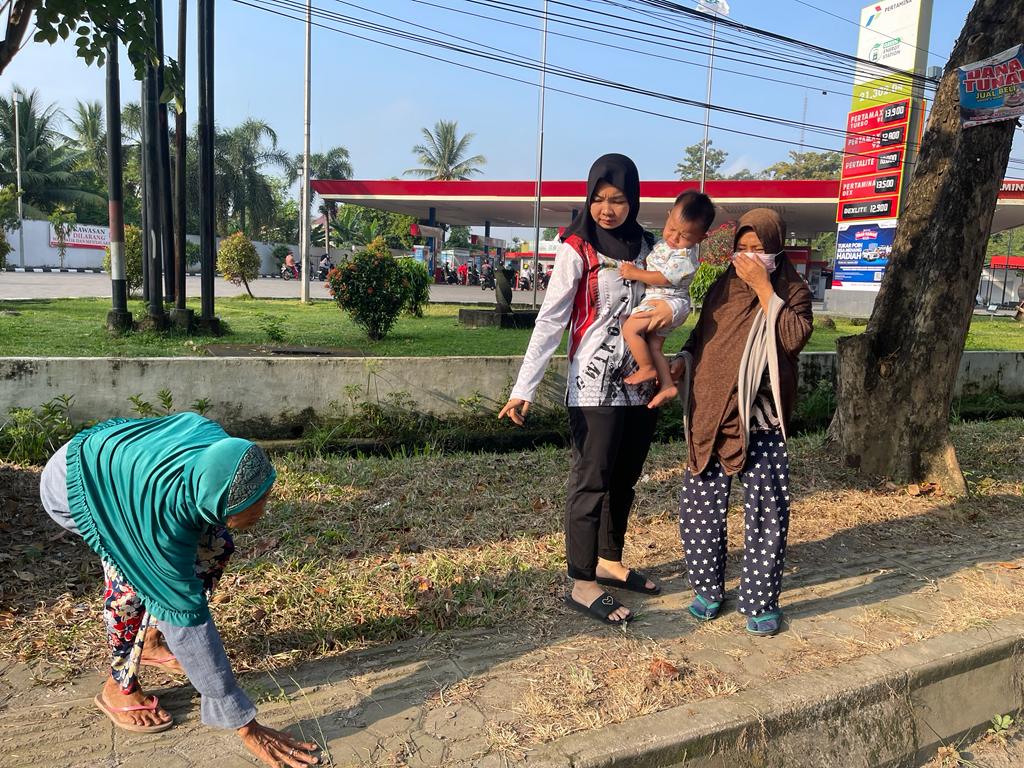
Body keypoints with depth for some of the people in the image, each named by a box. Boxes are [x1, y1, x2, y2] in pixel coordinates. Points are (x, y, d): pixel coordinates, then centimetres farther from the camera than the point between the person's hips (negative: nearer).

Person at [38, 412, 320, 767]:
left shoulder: (219, 447, -30)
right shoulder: (163, 515, -43)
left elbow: (190, 420, -5)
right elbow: (187, 620, -39)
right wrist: (247, 728, -35)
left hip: (122, 453, 6)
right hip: (75, 484, -6)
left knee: (215, 544, -5)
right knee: (133, 569, -26)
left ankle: (151, 639, 16)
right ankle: (119, 688, -3)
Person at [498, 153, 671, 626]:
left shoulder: (648, 247, 9)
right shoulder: (576, 250, -8)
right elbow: (550, 320, -14)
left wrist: (668, 310, -10)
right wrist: (524, 387, -22)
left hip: (641, 383, 6)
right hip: (595, 386, -6)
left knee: (624, 479, 15)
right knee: (591, 481, -1)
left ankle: (609, 562, 32)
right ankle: (582, 584, 10)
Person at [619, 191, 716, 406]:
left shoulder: (684, 257, -22)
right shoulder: (665, 242, 7)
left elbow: (662, 278, -24)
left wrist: (635, 273, -18)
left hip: (666, 302, -10)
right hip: (660, 302, 10)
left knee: (630, 328, -19)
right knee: (653, 346, 12)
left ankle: (647, 369, -6)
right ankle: (667, 384, 16)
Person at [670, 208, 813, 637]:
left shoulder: (792, 291, 1)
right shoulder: (722, 288, 10)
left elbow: (795, 338, -17)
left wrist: (764, 288, -18)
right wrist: (682, 360, 2)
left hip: (761, 421, -3)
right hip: (710, 414, 3)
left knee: (767, 511, 0)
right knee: (699, 507, 7)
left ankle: (760, 600, 16)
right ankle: (708, 588, 25)